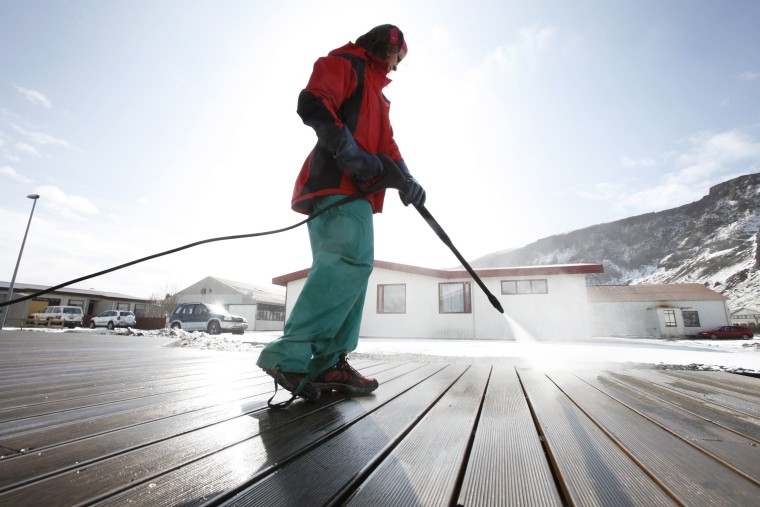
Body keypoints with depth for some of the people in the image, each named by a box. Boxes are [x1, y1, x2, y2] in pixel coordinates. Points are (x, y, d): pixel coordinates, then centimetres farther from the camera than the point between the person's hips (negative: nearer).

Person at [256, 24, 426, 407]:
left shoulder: (377, 95, 36)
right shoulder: (346, 63, 10)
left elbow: (386, 144, 23)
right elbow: (311, 103, -9)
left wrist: (406, 179, 4)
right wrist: (351, 152, -17)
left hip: (356, 189, 10)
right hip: (337, 183, -10)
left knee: (348, 268, 1)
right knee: (352, 261, -24)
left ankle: (328, 363, 2)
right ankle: (289, 355, -22)